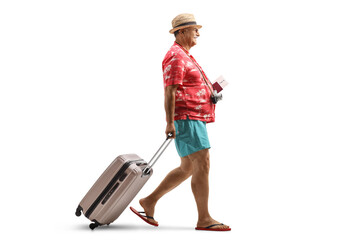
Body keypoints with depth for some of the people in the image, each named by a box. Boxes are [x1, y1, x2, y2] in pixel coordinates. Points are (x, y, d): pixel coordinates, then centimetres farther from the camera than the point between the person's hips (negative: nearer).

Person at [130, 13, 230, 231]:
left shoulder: (186, 56, 24)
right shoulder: (176, 56, -10)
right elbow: (170, 91, -17)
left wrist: (210, 92, 14)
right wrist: (170, 122, -22)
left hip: (195, 118, 11)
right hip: (186, 118, -11)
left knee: (187, 168, 12)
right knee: (202, 165, -12)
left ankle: (149, 202, 18)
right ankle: (204, 219, -10)